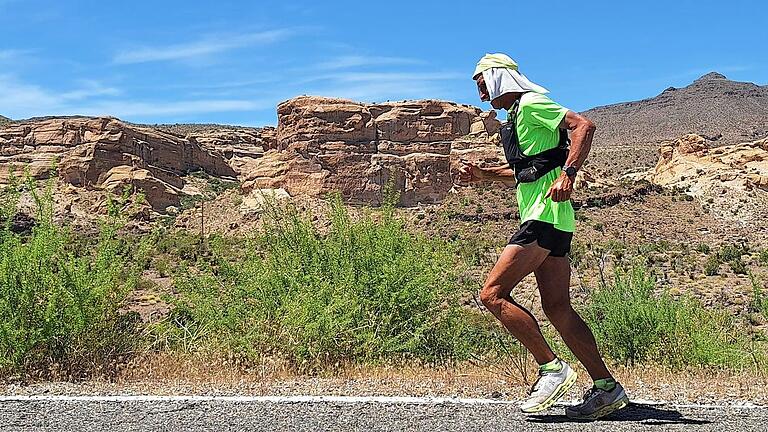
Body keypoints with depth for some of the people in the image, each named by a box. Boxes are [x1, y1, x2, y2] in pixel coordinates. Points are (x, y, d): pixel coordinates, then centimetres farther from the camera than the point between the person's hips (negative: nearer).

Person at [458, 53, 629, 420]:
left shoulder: (530, 104, -5)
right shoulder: (516, 117, 25)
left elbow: (583, 126, -18)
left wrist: (567, 174, -28)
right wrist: (483, 175, 28)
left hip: (545, 215, -10)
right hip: (544, 220, 10)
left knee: (493, 294, -13)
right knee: (558, 309, 6)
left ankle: (552, 368, -9)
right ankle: (606, 388, 7)